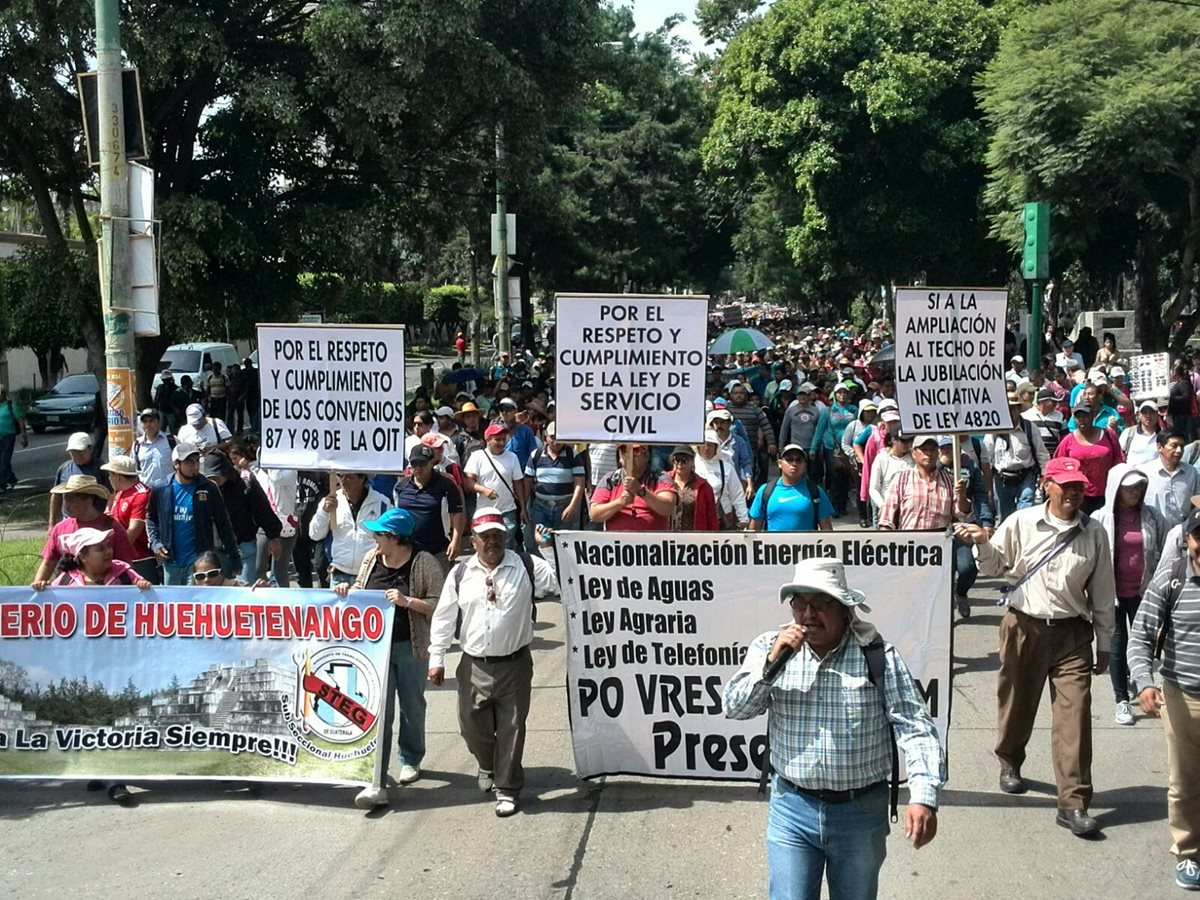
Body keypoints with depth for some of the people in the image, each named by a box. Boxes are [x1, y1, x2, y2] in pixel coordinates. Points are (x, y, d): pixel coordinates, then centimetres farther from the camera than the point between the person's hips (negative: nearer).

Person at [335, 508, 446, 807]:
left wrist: (407, 601, -25)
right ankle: (377, 784, -6)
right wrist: (347, 589, 0)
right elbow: (360, 590, 21)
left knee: (412, 706, 17)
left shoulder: (424, 563, -12)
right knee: (378, 711, -3)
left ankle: (411, 760, 41)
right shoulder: (371, 558, 4)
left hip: (410, 647, -3)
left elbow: (440, 605, -15)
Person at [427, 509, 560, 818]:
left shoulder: (527, 566, -5)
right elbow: (444, 617, 6)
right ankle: (488, 766, 44)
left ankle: (507, 788, 19)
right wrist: (437, 659, 5)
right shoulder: (460, 573, 1)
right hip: (474, 665, 2)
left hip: (515, 664, -2)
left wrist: (551, 548, -18)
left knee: (511, 728, 4)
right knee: (473, 725, 12)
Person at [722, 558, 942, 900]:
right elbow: (734, 708, -6)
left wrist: (923, 797, -24)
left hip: (861, 811, 0)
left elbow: (915, 728, -12)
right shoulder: (770, 647, -2)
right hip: (792, 809, 0)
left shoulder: (878, 654, -8)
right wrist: (772, 663, -21)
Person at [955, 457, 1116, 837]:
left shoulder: (1094, 534, 2)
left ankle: (1073, 804, -3)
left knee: (1074, 715, -6)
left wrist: (1104, 644, 11)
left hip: (1072, 634, 0)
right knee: (1017, 703, 15)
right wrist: (983, 544, -16)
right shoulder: (1021, 523, -3)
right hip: (1025, 628, 0)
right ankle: (1009, 763, 44)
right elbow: (994, 568, 6)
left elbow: (1103, 593, 8)